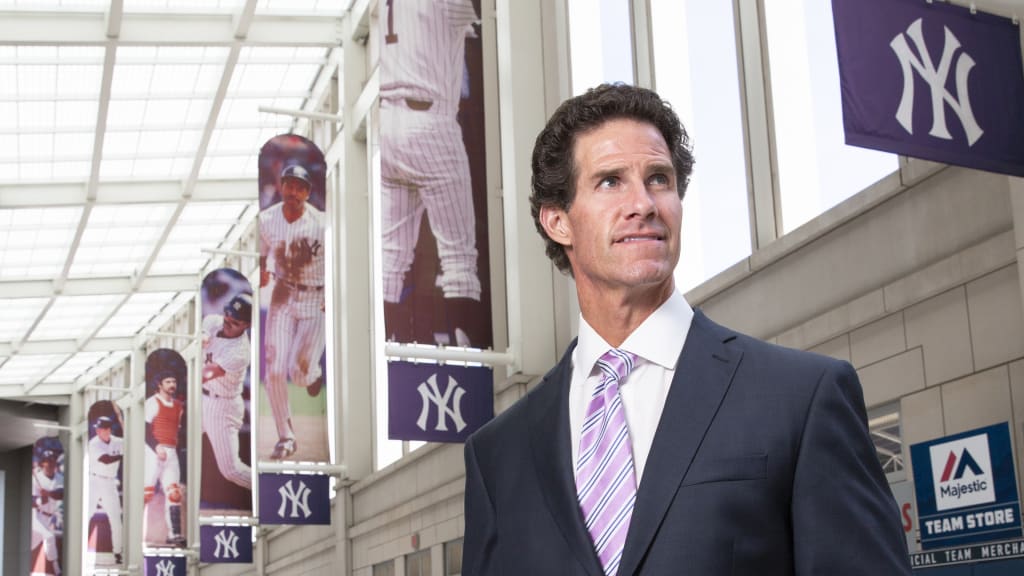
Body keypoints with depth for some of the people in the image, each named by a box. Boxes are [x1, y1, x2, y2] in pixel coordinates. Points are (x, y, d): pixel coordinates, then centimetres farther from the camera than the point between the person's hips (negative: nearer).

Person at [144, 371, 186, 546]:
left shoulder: (178, 405, 18)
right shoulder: (153, 402, -3)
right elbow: (145, 428, -12)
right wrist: (156, 446, -23)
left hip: (171, 453, 7)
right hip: (153, 451, -7)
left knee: (174, 493, 2)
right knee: (146, 491, -11)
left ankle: (175, 534, 3)